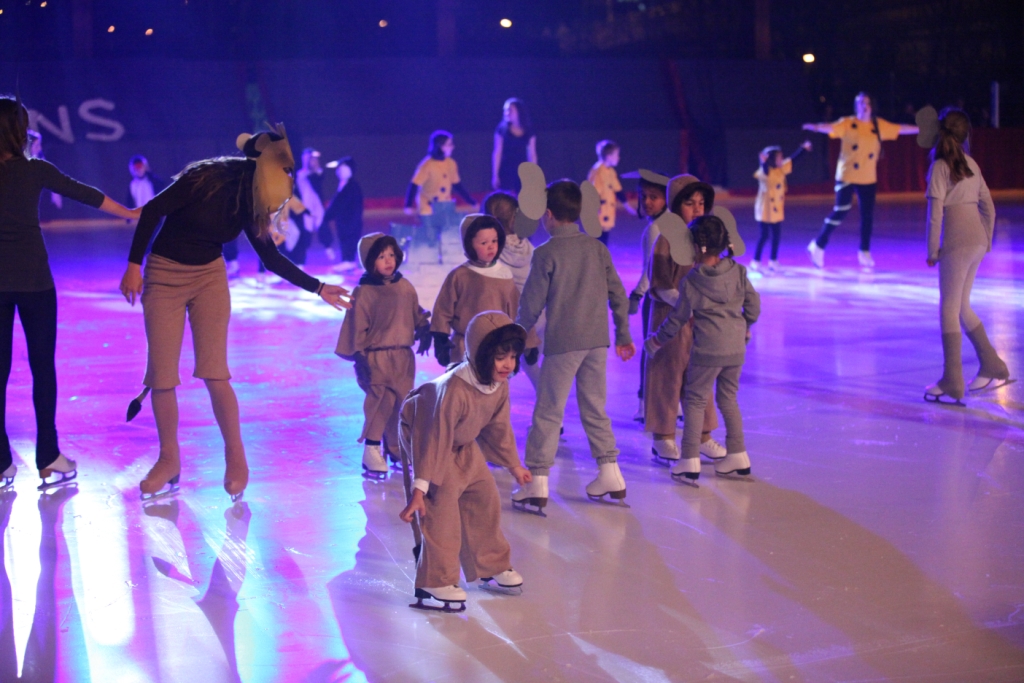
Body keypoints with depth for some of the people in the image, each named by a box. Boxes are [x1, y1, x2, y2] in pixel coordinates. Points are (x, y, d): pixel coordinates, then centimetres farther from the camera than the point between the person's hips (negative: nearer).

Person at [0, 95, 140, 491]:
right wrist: (129, 214, 20)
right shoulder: (35, 171, -4)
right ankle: (49, 460, 7)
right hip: (33, 279, -1)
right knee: (43, 368, 7)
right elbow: (86, 195, 7)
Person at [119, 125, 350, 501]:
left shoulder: (251, 201, -3)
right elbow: (152, 211, -16)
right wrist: (134, 264, -17)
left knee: (214, 373, -8)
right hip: (165, 274, -3)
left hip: (210, 276, 3)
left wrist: (318, 288, 3)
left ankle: (235, 457, 5)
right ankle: (169, 459, 15)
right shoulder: (210, 179, -21)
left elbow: (271, 258, 7)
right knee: (161, 376, -2)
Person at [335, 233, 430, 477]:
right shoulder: (363, 292, -9)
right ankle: (372, 452, -1)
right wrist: (359, 357, -11)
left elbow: (417, 314, 18)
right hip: (376, 358, -5)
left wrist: (424, 332, 6)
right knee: (380, 404, -9)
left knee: (403, 404, 10)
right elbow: (357, 326, -8)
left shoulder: (405, 288, 6)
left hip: (403, 357, 5)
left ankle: (397, 450, 23)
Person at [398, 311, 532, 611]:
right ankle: (436, 582, -10)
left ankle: (491, 567, 24)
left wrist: (514, 465, 14)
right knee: (442, 507, -16)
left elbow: (499, 428, 3)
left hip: (462, 443, 8)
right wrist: (420, 488, -34)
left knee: (485, 498, 8)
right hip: (424, 436, -8)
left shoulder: (500, 386, -16)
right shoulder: (454, 390, -40)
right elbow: (436, 441, -36)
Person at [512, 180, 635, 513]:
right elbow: (618, 294, 8)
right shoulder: (597, 248, 5)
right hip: (597, 341, 5)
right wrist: (624, 335, 18)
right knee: (595, 409, 15)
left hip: (562, 342, -5)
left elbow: (532, 304, -7)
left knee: (548, 412, 1)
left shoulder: (546, 254, -9)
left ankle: (537, 483, 1)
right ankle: (611, 476, 16)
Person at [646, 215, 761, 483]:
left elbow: (679, 318, -3)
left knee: (695, 401, 3)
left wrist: (657, 340, 11)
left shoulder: (691, 280, -10)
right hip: (736, 348, 5)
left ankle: (690, 461, 0)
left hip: (707, 350, -5)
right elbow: (753, 303, 8)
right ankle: (738, 456, 20)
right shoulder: (738, 272, 1)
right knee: (728, 398, 17)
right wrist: (745, 327, 27)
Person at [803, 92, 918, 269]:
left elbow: (901, 129, 11)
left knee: (868, 215, 6)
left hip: (868, 179, 4)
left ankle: (865, 253, 20)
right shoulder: (848, 124, -8)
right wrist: (816, 127, -46)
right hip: (847, 176, -4)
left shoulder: (879, 125, 4)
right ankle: (818, 245, 2)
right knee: (841, 211, -12)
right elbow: (831, 128, -25)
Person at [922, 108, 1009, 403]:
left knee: (950, 310, -1)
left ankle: (952, 383, -1)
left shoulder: (940, 166, -8)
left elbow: (936, 213, -12)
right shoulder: (971, 164, 11)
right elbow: (988, 208, 14)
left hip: (957, 243, -7)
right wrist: (986, 242, 23)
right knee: (962, 307, 19)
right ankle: (992, 367, 23)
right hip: (977, 240, 7)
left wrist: (932, 250, -5)